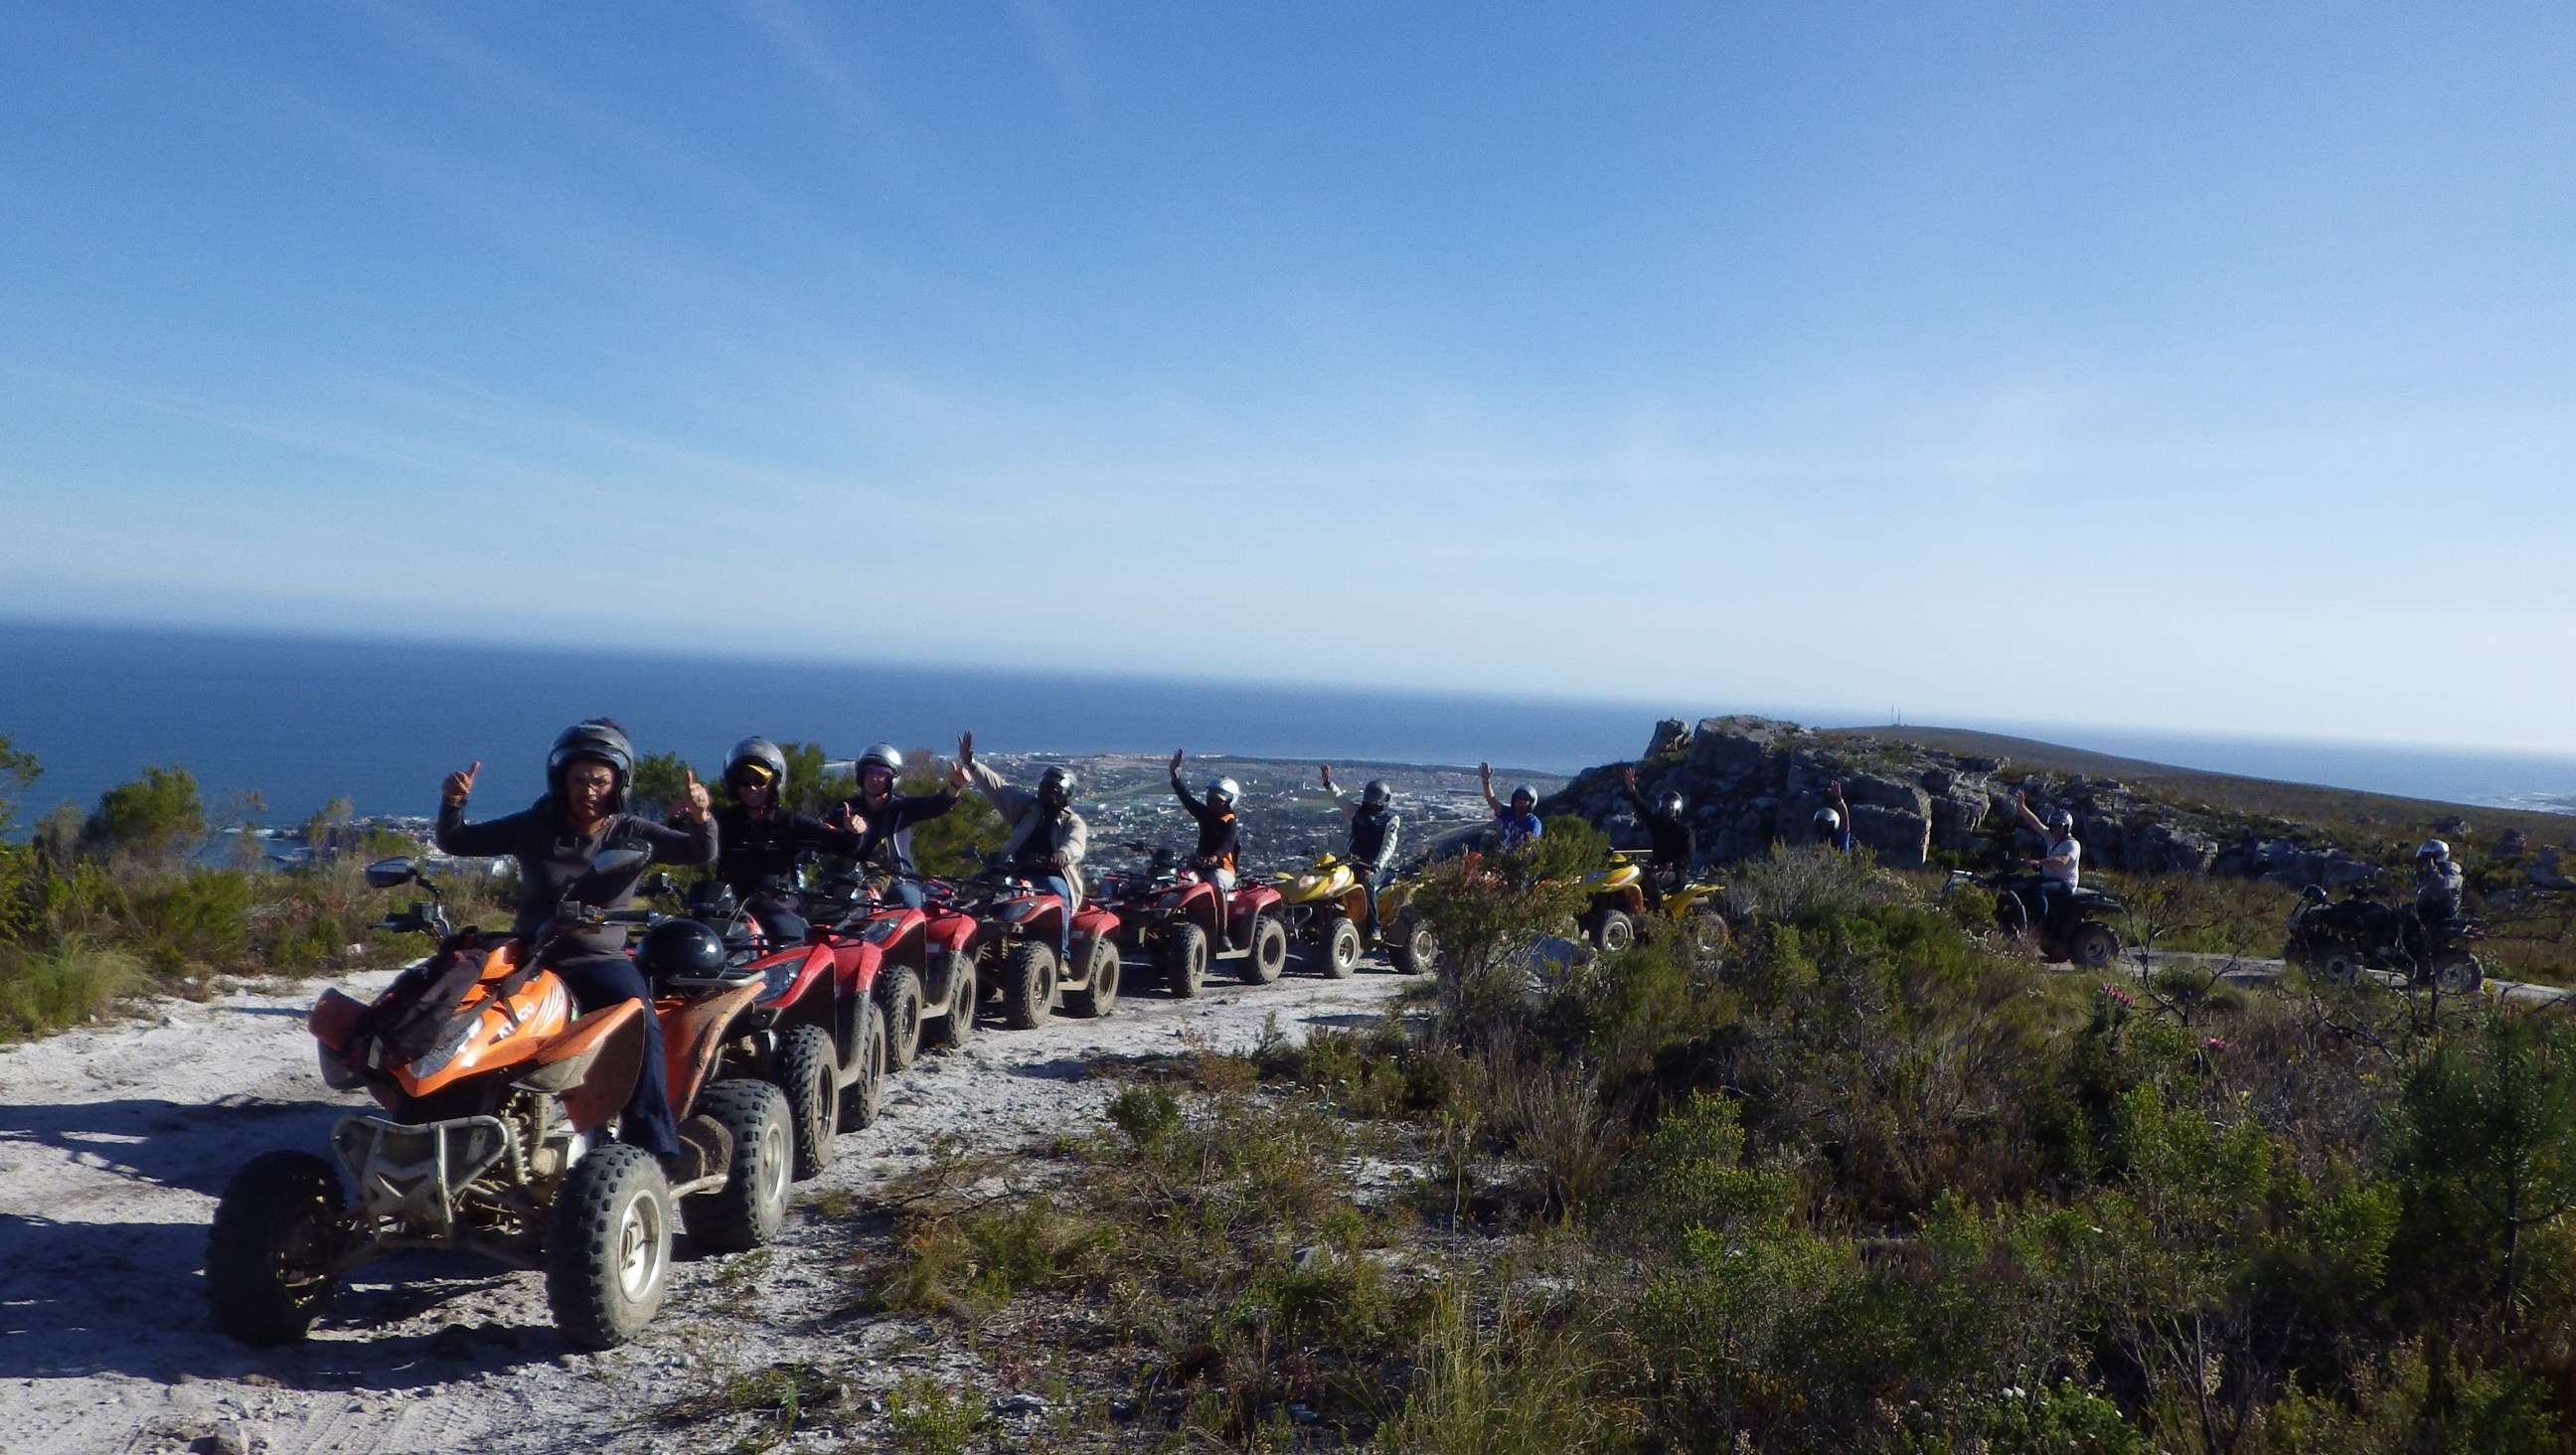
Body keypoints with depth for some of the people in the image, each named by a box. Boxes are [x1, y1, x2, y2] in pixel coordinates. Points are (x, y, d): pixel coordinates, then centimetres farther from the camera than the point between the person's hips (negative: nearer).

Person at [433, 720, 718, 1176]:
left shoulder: (630, 834, 2)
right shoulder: (533, 828, 6)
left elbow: (702, 855, -10)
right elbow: (453, 843, 9)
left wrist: (701, 819, -32)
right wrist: (453, 804, -12)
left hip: (600, 959, -2)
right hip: (532, 956, 2)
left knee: (641, 1025, -27)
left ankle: (656, 1146, -27)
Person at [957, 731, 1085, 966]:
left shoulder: (1073, 822, 9)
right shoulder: (1028, 806, 21)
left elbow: (1075, 844, -14)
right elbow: (996, 786, 15)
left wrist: (1063, 854, -40)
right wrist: (970, 764, 2)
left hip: (1053, 877, -3)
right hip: (1017, 873, 3)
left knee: (1057, 895, -35)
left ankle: (1061, 955, -35)